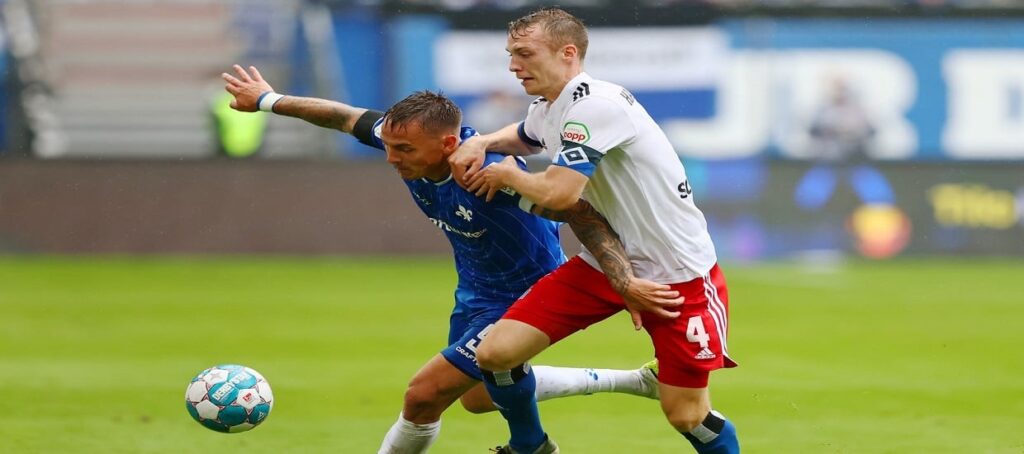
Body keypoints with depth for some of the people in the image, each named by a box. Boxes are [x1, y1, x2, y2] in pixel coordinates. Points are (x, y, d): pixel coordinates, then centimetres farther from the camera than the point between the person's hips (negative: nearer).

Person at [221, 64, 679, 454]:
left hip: (523, 297, -9)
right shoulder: (407, 135, -18)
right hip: (475, 291, 9)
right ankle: (635, 382, 39)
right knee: (478, 396, 28)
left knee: (424, 397, -11)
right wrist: (269, 100, 15)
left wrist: (625, 282, -46)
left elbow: (582, 214, -36)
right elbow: (346, 116, 1)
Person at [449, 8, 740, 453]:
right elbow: (520, 135, 30)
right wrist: (479, 143, 7)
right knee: (496, 352, -5)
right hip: (602, 263, 8)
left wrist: (507, 174, -10)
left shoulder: (595, 104, -24)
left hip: (678, 274, -8)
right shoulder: (547, 109, 5)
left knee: (686, 416, -7)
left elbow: (558, 193, -31)